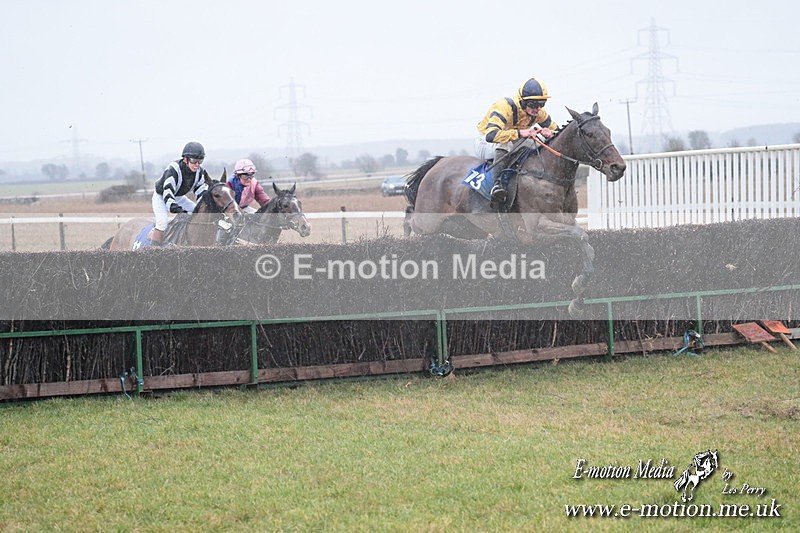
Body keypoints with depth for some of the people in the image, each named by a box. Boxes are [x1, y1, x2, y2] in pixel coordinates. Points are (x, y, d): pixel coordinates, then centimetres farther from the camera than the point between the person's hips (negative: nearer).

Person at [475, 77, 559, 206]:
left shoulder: (538, 113, -9)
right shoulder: (505, 107, -31)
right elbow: (490, 135, -45)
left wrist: (548, 133, -22)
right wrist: (519, 133, -51)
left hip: (513, 146, 7)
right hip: (485, 144, -7)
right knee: (504, 144, -40)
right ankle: (498, 183, -47)